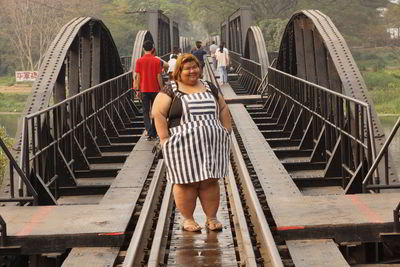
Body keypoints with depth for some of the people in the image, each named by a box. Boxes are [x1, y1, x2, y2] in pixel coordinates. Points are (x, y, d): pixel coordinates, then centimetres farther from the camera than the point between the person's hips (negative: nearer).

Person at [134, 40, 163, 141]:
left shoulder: (139, 61, -4)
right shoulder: (157, 61, -4)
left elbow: (138, 77, -2)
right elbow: (159, 77, -3)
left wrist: (138, 90, 6)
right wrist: (161, 89, 5)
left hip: (144, 90, 0)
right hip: (155, 89, 0)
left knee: (145, 112, 4)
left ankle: (150, 132, -12)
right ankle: (154, 133, 18)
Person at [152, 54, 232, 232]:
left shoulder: (209, 88, 13)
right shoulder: (171, 90, -1)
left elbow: (223, 109, 19)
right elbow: (158, 113, -6)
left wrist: (227, 131, 9)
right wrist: (165, 139, -12)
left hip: (211, 144, 4)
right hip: (183, 146, -4)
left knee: (210, 181, 5)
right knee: (186, 182, 0)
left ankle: (211, 217, 15)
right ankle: (187, 218, 13)